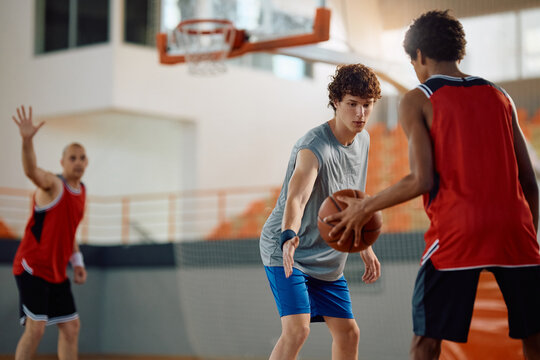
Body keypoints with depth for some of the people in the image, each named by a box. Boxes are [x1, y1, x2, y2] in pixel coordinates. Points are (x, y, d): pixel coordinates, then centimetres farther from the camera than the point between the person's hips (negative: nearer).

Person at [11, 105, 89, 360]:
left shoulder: (81, 192, 12)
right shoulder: (52, 184, -12)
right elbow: (31, 170, -36)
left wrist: (77, 261, 12)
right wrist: (27, 140, -54)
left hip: (57, 272, 8)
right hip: (32, 269, -8)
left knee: (71, 327, 9)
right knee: (36, 327, -14)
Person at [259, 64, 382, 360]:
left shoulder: (362, 139, 3)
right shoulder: (314, 147, -25)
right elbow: (296, 198, -42)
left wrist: (365, 247, 18)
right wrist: (289, 238, -61)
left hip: (328, 259, 8)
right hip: (284, 251, -8)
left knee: (348, 333, 8)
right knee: (297, 329, -23)